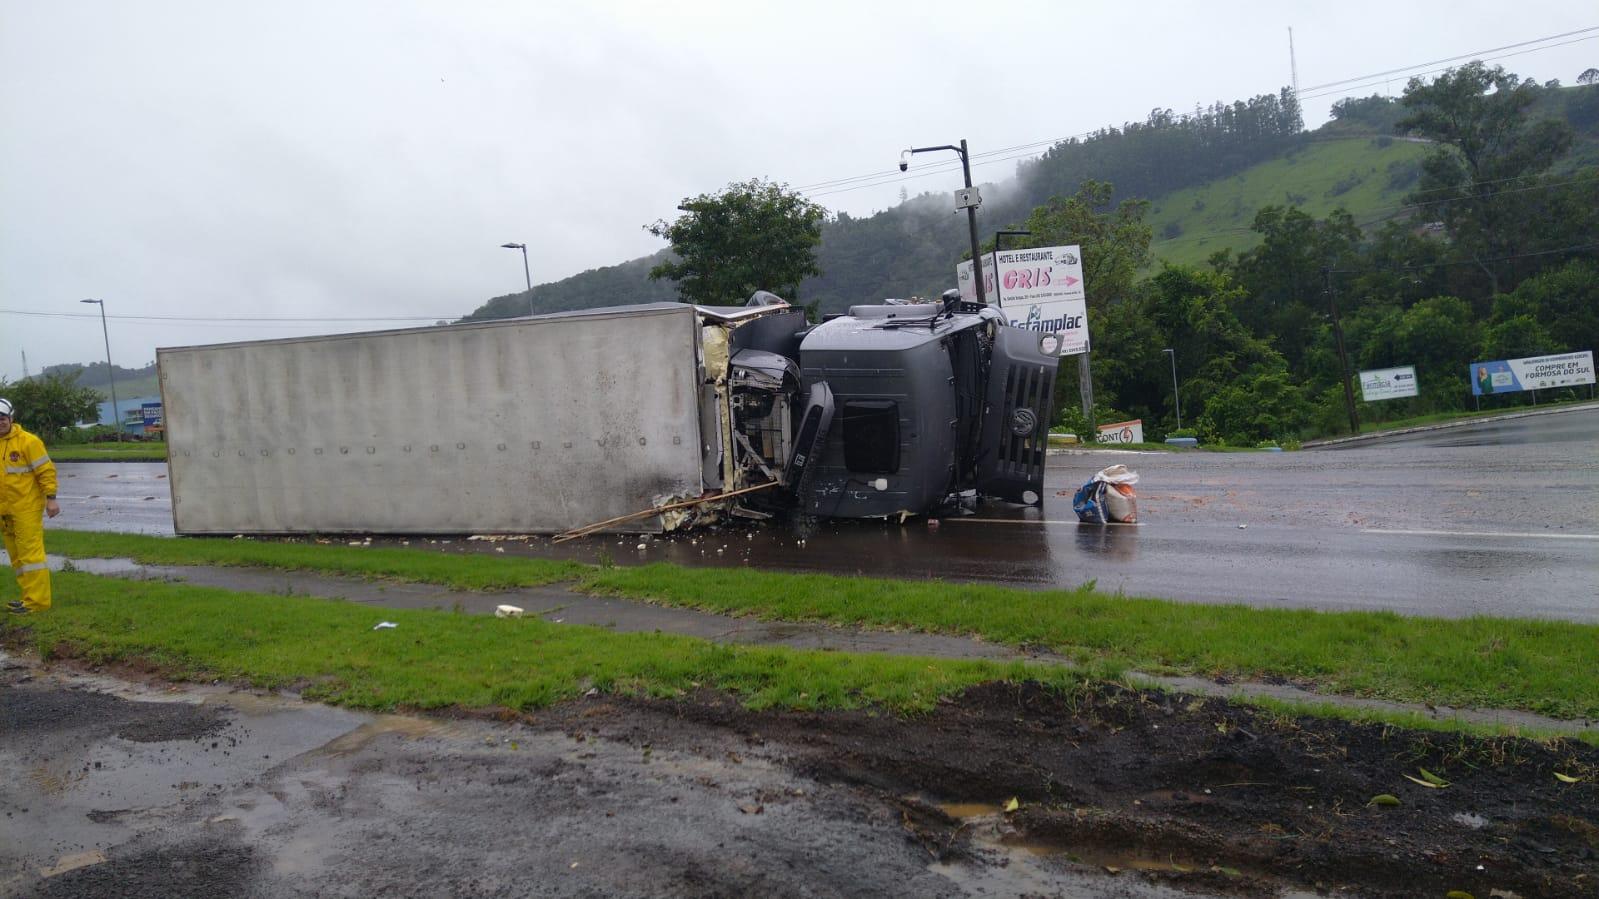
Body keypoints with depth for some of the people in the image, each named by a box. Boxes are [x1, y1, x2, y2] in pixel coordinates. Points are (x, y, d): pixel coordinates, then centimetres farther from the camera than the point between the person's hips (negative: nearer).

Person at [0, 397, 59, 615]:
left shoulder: (28, 441, -10)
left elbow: (46, 471, -10)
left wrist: (51, 499, -14)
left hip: (27, 507, -7)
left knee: (30, 551, -7)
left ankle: (36, 600, -4)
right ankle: (29, 596, 21)